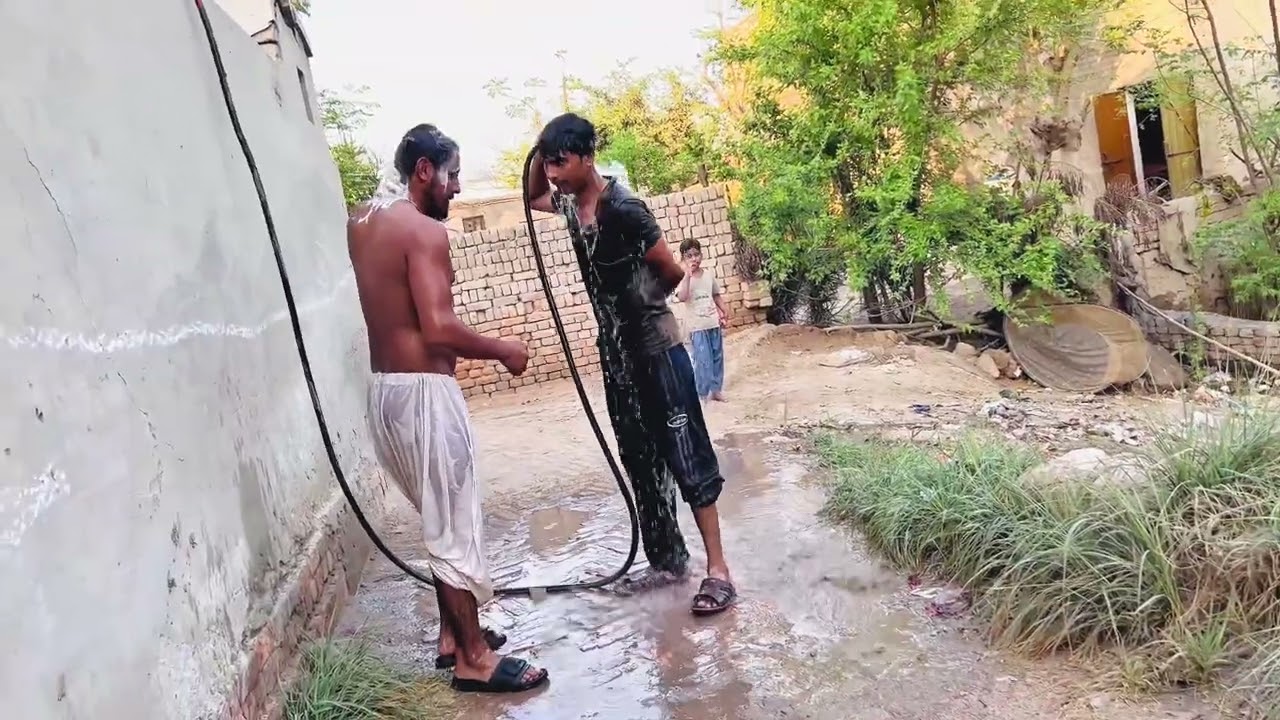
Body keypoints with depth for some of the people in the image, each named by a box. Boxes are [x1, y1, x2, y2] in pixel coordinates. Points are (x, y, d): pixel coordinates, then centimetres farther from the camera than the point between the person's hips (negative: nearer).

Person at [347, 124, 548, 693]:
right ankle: (474, 658, 11)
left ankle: (454, 632, 31)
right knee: (455, 525, 0)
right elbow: (438, 329, -23)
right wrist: (502, 350, -10)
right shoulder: (424, 230, -16)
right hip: (422, 392, -9)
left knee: (441, 520, 20)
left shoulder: (361, 223, 12)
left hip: (384, 388, 9)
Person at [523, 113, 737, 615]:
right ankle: (667, 559, 24)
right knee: (640, 460, 13)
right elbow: (533, 198, 26)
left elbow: (672, 272, -12)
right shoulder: (572, 205, 4)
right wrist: (537, 157, 6)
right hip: (614, 352, 8)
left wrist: (640, 302, 8)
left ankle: (717, 569, 2)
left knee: (685, 455, -4)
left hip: (656, 349, -8)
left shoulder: (623, 208, -20)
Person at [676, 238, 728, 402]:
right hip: (697, 325, -5)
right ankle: (702, 393, 3)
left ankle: (716, 389, 25)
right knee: (703, 360, -7)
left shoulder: (709, 274, 5)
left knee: (717, 357, 12)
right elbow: (682, 298, -25)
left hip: (714, 322, 5)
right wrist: (688, 276, -27)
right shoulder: (683, 278, -9)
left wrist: (723, 311, 4)